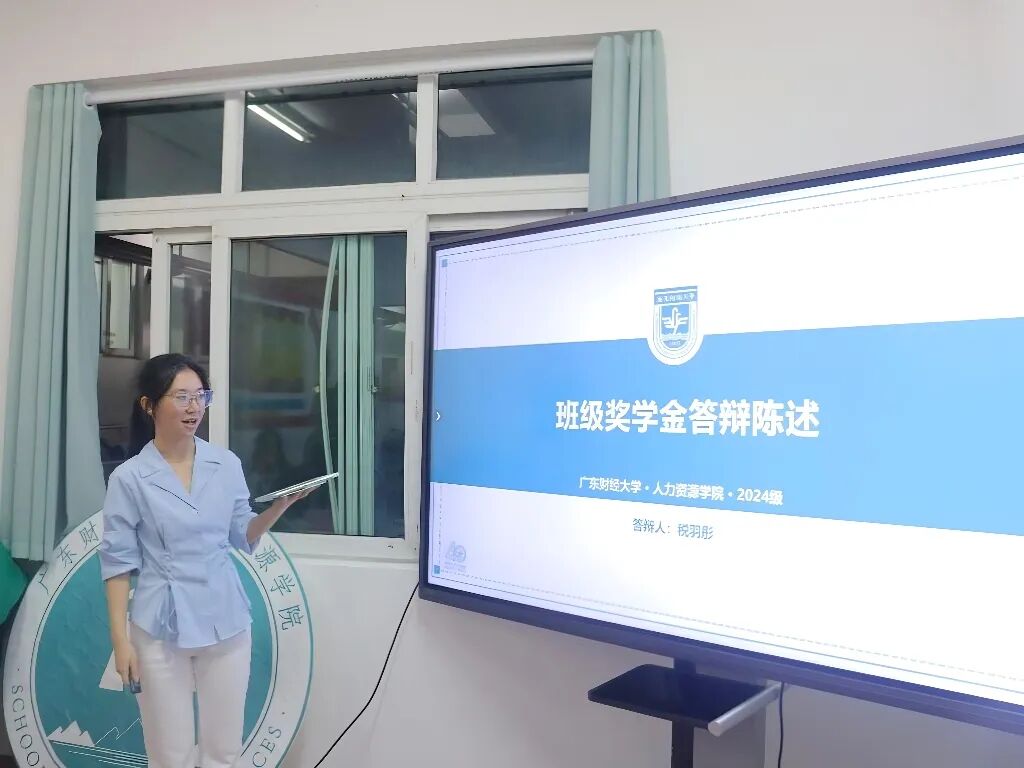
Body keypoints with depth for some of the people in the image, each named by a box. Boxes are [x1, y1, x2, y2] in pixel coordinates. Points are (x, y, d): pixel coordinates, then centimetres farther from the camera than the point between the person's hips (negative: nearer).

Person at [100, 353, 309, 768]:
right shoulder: (129, 478, -8)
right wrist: (121, 638, -6)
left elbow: (244, 537, 7)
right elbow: (118, 561, -5)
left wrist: (280, 505, -11)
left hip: (227, 623, 3)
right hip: (161, 630, -2)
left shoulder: (227, 464, 0)